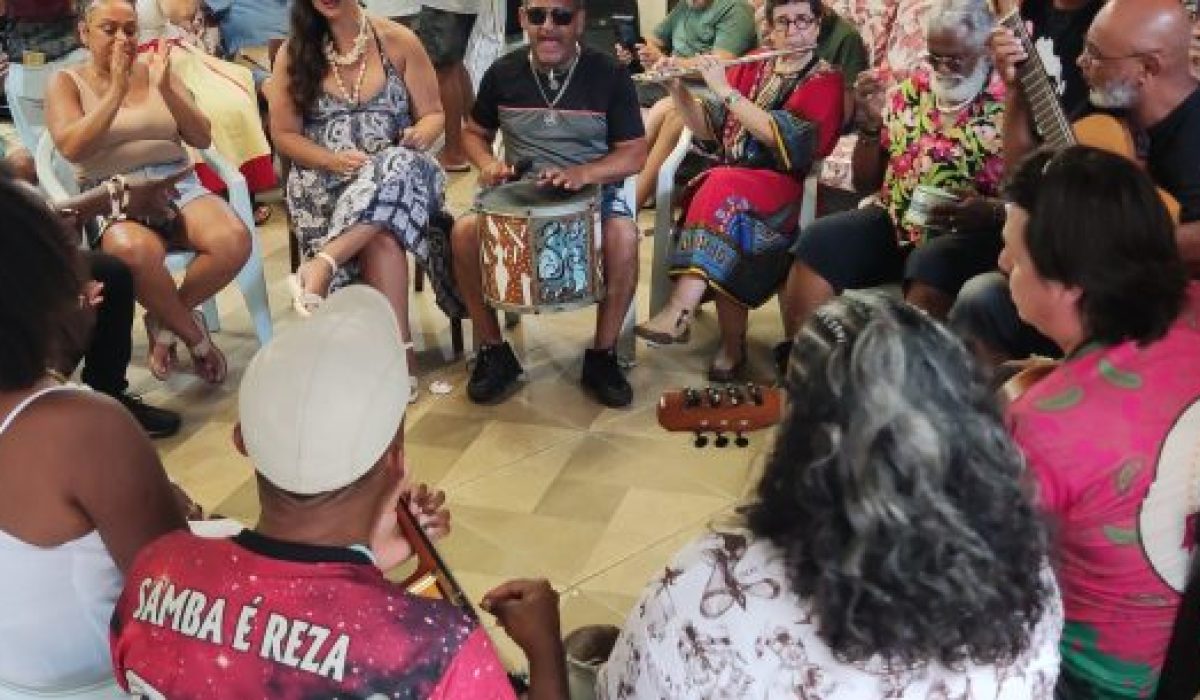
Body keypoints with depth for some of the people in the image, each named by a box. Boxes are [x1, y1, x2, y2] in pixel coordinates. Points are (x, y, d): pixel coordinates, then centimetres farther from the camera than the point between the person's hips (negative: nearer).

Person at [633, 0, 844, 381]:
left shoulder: (826, 80, -1)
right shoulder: (751, 67, 15)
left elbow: (781, 137, -17)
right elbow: (706, 128, 13)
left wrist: (725, 90, -17)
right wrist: (676, 86, -3)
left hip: (785, 188, -4)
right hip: (731, 177, 5)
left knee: (723, 188, -33)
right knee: (728, 221, -29)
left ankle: (679, 313, -36)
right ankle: (733, 344, -19)